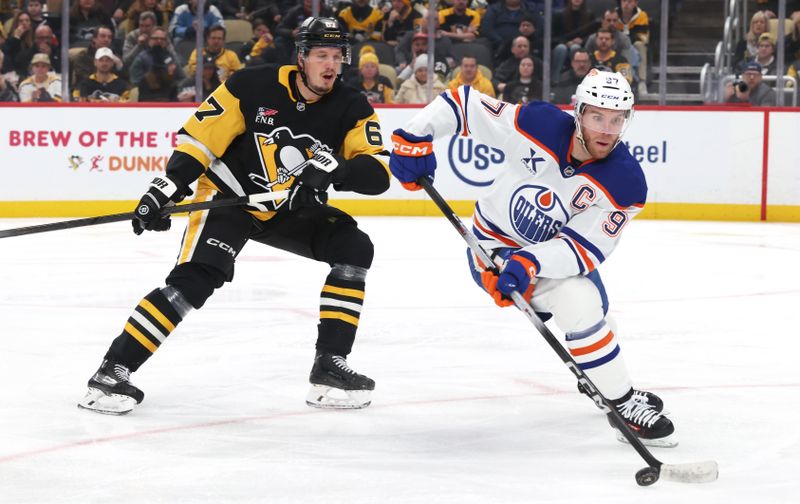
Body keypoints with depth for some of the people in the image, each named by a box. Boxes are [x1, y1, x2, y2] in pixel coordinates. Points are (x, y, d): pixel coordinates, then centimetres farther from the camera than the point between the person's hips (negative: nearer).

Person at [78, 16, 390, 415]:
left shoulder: (351, 109, -10)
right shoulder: (252, 86, -18)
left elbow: (378, 172, -19)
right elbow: (198, 137, -13)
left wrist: (336, 169, -38)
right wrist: (165, 190, -23)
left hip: (293, 209, 5)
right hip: (230, 197, -5)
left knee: (354, 247, -14)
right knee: (194, 281, -24)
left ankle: (330, 368, -9)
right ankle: (113, 371, -21)